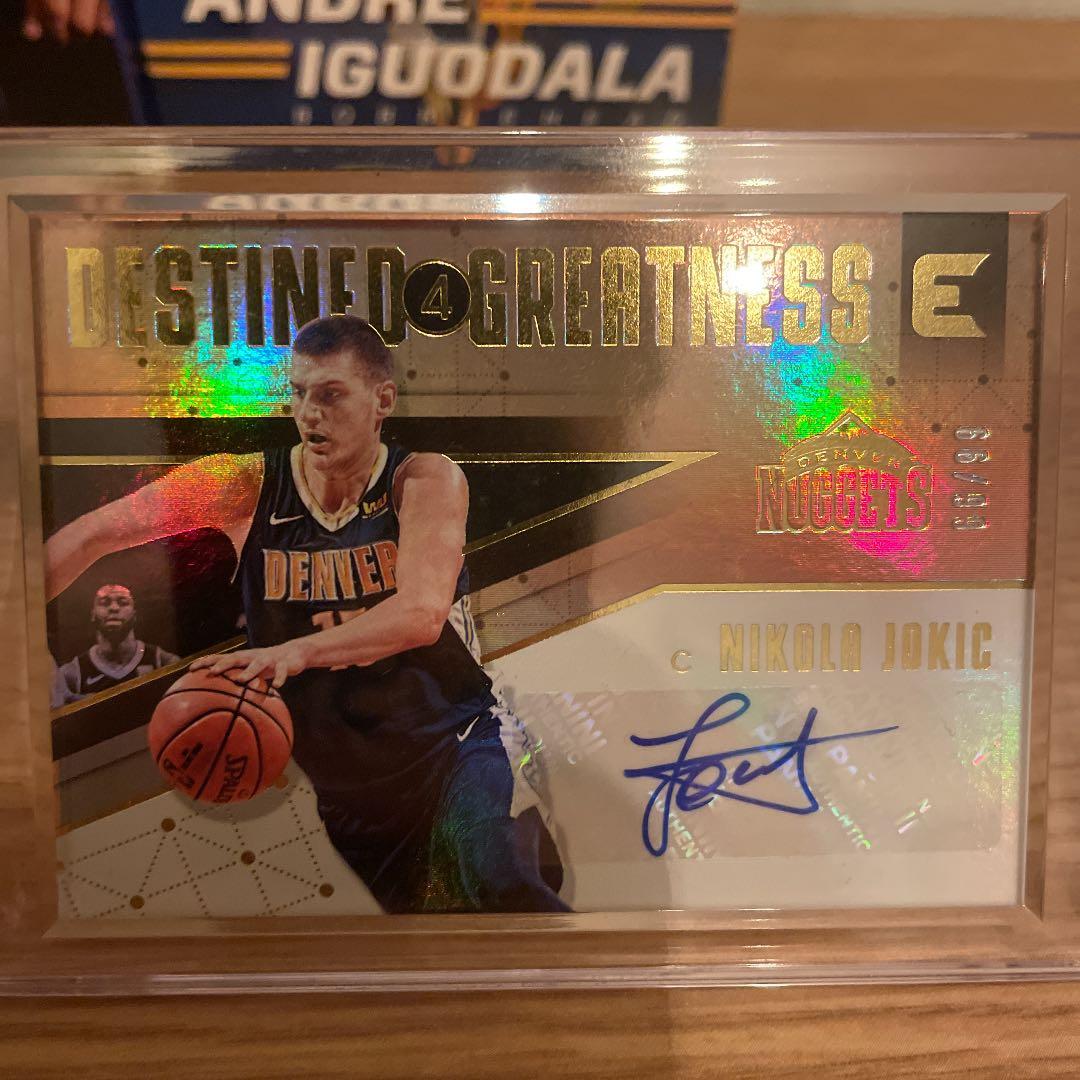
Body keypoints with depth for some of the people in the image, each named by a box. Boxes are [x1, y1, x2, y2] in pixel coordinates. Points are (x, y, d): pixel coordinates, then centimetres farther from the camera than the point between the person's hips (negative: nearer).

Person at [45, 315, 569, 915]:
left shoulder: (427, 480, -12)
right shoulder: (245, 487, -5)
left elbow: (422, 613, -28)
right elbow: (97, 534, 2)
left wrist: (299, 650, -41)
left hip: (456, 740, -3)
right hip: (342, 776, 4)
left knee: (501, 883, -28)